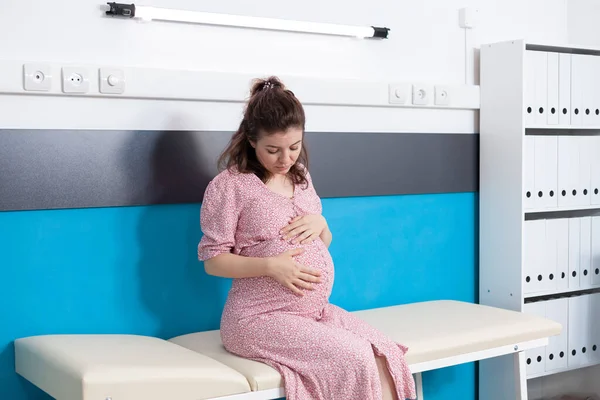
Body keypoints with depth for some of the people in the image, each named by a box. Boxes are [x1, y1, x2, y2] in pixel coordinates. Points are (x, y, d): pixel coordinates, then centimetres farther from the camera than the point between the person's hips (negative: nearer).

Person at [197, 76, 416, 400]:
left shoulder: (302, 178, 12)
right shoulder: (230, 185, -7)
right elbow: (212, 260, -7)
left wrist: (321, 224, -3)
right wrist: (270, 266, -21)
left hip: (317, 310, 6)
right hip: (261, 317, -6)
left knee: (384, 356, -17)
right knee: (355, 360, -23)